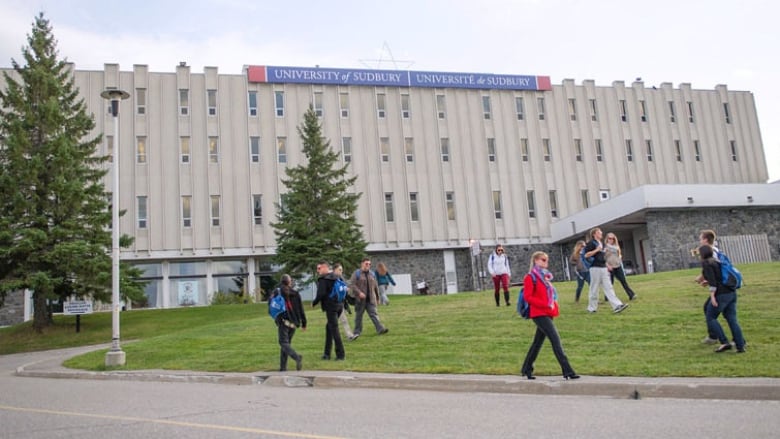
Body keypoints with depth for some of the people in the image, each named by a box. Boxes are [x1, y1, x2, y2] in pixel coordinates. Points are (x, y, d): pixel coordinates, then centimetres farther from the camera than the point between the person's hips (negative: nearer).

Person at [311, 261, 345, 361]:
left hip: (330, 307, -8)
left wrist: (314, 302, -4)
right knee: (329, 327, 17)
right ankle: (327, 353, 20)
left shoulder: (323, 279, -11)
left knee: (334, 329, -3)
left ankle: (341, 354, -4)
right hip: (339, 305, 8)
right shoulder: (336, 277, 14)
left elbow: (321, 294, -19)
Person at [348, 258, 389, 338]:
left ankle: (380, 329, -13)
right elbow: (352, 285, -10)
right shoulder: (356, 274, -2)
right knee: (358, 315, 6)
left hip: (371, 299, 3)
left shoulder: (372, 274, 13)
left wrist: (377, 297, 19)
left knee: (374, 314, -5)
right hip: (360, 299, -3)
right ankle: (357, 332, 16)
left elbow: (376, 286, 19)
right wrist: (359, 293, -21)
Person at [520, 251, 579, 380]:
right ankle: (567, 371, -16)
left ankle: (527, 369, 26)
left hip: (548, 313, 9)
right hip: (539, 314, -9)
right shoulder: (530, 277, -8)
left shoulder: (544, 276, 17)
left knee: (538, 342, 14)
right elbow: (527, 297, -15)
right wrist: (545, 304, -19)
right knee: (555, 338, -14)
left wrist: (554, 304, 4)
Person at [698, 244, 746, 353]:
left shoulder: (706, 263, -7)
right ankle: (741, 346, 4)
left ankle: (724, 342, -3)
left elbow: (712, 280, -16)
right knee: (732, 319, 8)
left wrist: (712, 296, -18)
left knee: (711, 318, 4)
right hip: (731, 292, 8)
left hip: (721, 294, -8)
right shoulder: (717, 261, 19)